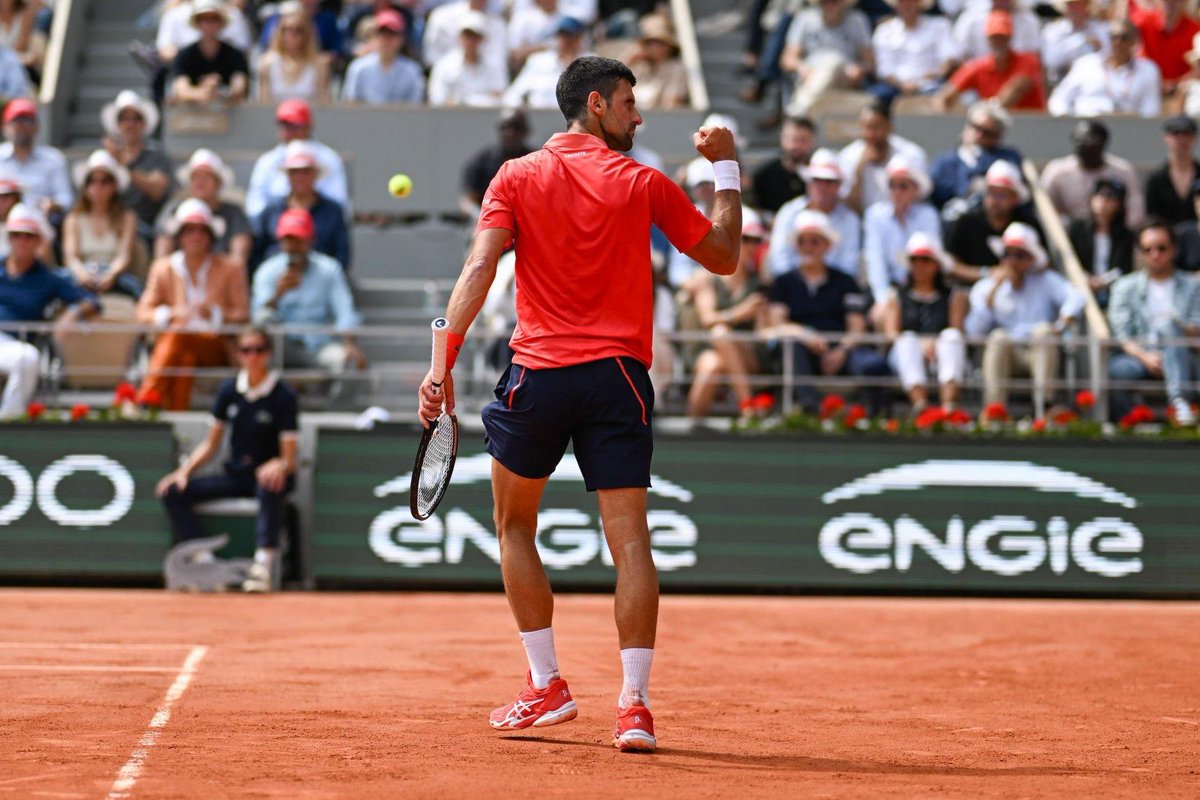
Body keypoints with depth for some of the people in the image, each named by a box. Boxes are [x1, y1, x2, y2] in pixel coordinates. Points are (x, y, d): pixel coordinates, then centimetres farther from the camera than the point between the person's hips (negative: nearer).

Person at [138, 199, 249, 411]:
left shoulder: (231, 268, 14)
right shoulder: (163, 268, 17)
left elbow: (243, 314, 5)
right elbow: (144, 312, 9)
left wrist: (214, 314, -16)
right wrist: (169, 315, -14)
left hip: (215, 347, -1)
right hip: (172, 340, 1)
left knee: (179, 338, -36)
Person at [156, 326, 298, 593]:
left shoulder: (283, 395, -9)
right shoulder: (229, 390, 4)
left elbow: (289, 458, -12)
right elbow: (211, 445, 11)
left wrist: (279, 466, -37)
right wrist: (184, 470, -6)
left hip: (268, 474, -5)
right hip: (235, 475, 5)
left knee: (271, 486, -42)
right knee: (172, 491, -14)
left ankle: (264, 562, -49)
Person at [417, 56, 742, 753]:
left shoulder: (517, 179, 5)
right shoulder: (644, 184, 3)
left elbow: (480, 269, -8)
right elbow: (724, 257, 12)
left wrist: (445, 359, -12)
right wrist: (727, 168, 21)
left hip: (537, 375, 1)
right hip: (619, 377, -1)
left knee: (516, 528, 19)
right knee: (630, 539, -3)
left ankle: (548, 686, 19)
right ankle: (635, 704, -12)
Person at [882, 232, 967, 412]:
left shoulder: (954, 297, 23)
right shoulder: (896, 297, 25)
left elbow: (957, 332, 6)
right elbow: (891, 333, 9)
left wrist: (934, 343, -17)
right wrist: (921, 345, -12)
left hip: (941, 352, 0)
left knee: (951, 336, -31)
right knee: (908, 340, -32)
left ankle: (948, 406, -54)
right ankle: (919, 403, -59)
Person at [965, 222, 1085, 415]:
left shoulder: (1045, 281, 11)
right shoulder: (985, 288, 12)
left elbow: (1075, 298, -6)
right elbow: (974, 330, -3)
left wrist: (1061, 325, -23)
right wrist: (994, 289, -8)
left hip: (1041, 353, 0)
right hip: (1005, 355, 0)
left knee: (1044, 329, -29)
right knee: (999, 336, -30)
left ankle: (1042, 405, -40)